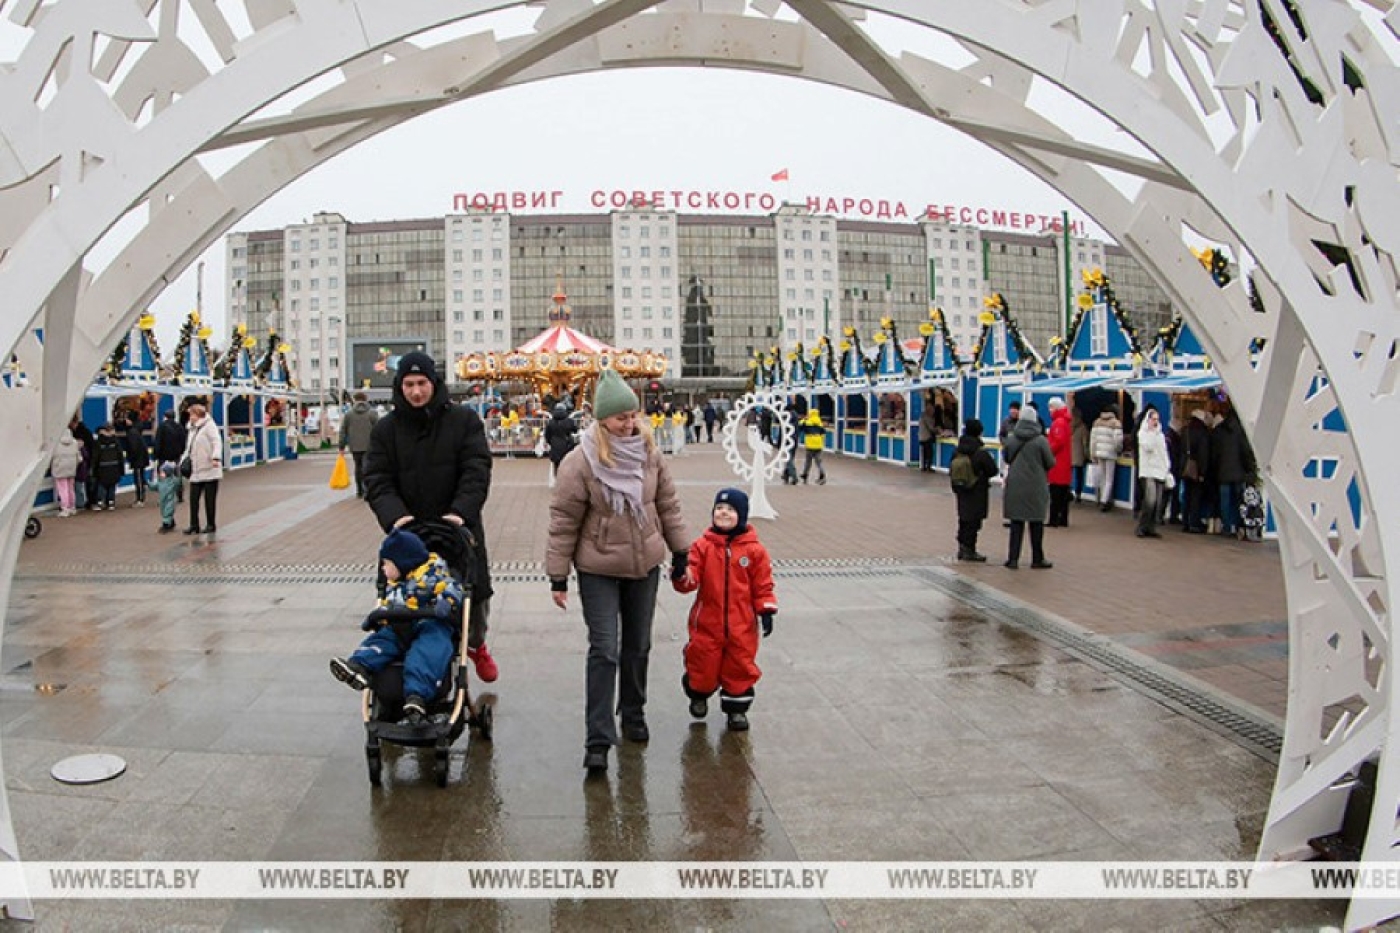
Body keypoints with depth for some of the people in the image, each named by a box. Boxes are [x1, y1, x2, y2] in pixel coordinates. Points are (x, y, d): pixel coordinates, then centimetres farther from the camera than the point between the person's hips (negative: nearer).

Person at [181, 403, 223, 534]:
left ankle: (211, 525, 10)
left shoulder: (209, 425, -7)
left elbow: (217, 442, -18)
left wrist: (216, 458, -31)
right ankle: (194, 525, 10)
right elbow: (189, 448, 25)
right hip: (196, 471, 7)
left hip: (209, 470, -7)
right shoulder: (192, 429, 17)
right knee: (193, 498, 4)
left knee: (210, 499, 0)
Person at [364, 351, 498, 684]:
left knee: (476, 592, 10)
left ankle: (476, 644, 38)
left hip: (459, 527, 0)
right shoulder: (386, 429, 3)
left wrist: (460, 511, -25)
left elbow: (477, 470, -10)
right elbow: (377, 481, -4)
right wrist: (395, 515, -22)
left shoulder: (464, 420, -2)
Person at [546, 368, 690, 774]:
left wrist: (680, 552, 10)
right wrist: (558, 577, -8)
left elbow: (668, 505, 8)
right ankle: (598, 740, 0)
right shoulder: (580, 462, -15)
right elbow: (563, 521, -11)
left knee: (638, 646, 16)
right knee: (604, 651, -6)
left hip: (645, 565, 4)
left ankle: (633, 714, 35)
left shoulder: (649, 454, -2)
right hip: (598, 570, -4)